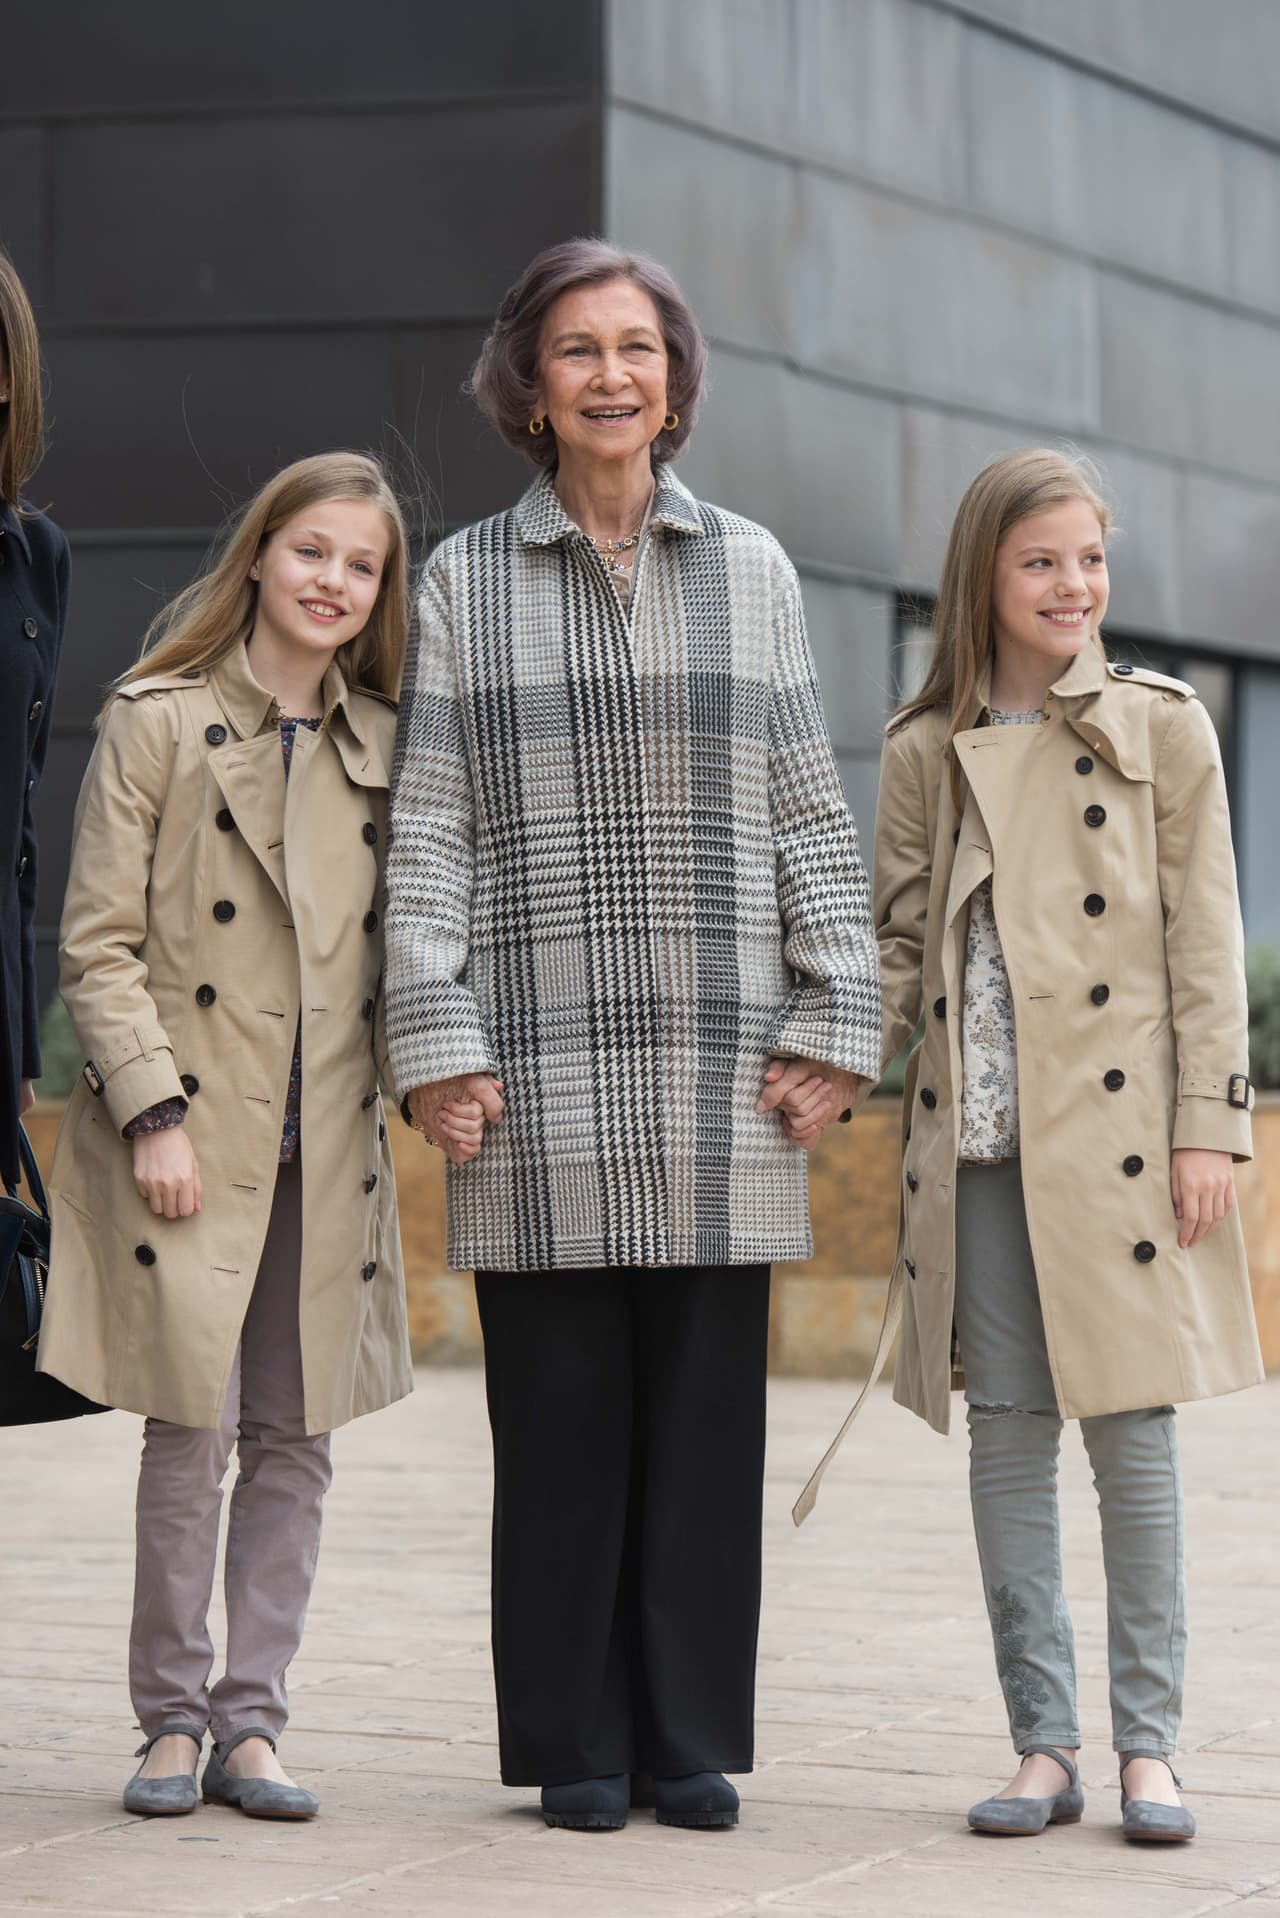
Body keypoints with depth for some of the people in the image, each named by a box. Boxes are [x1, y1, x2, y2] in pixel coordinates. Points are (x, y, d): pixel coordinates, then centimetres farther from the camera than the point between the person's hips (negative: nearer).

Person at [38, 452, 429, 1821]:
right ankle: (170, 1722, 8)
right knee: (191, 1434, -5)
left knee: (294, 1443, 5)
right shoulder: (157, 721, -2)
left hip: (327, 1149, 4)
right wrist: (152, 1111, -13)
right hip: (192, 1134, -4)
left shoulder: (382, 746, 11)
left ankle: (250, 1723, 13)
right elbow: (98, 944, -5)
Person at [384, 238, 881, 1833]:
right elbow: (426, 833, 3)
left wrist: (834, 1022, 2)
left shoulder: (749, 568, 11)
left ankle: (695, 1735, 13)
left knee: (708, 1409, 3)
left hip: (724, 1071, 1)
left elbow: (808, 812, 9)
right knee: (557, 1416, 0)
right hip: (542, 1070, -1)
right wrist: (435, 1041, -5)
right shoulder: (465, 581, 7)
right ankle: (575, 1744, 10)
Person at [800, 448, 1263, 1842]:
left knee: (1131, 1431, -1)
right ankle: (1043, 1745, 11)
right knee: (1006, 1432, 4)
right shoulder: (925, 754, 9)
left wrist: (1209, 1127, -4)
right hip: (976, 1138, 2)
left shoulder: (1162, 729, 4)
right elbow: (896, 942, 12)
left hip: (1115, 1131, -2)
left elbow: (1206, 944, 2)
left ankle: (1146, 1745, 6)